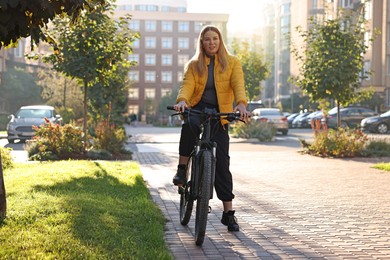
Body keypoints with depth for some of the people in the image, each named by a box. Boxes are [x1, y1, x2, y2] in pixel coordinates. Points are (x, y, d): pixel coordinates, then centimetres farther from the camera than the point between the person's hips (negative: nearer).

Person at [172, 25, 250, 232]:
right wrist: (182, 100, -29)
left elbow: (238, 84, -10)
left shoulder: (232, 62, 6)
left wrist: (241, 103, -30)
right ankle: (182, 169, -18)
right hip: (197, 108, 1)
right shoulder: (194, 65, 9)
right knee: (189, 126, -38)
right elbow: (187, 85, -7)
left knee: (221, 161, -6)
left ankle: (228, 212, 2)